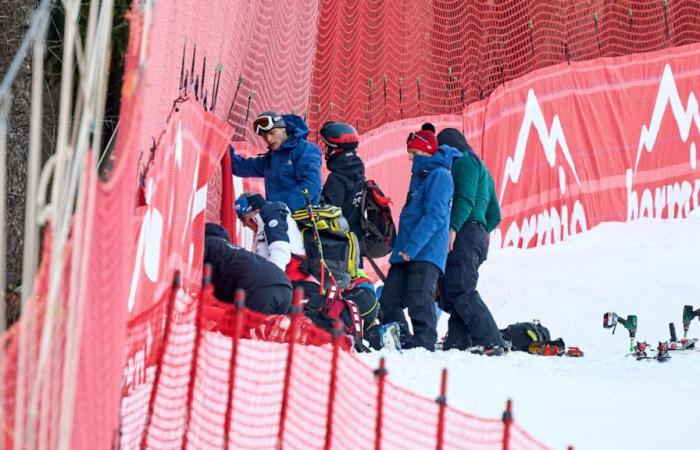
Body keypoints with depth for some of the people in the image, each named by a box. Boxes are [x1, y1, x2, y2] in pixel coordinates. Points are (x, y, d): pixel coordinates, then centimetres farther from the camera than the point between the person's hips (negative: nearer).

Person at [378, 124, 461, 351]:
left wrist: (412, 247, -23)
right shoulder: (421, 175, 22)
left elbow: (435, 217, -18)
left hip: (426, 253, -10)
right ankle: (402, 342, 12)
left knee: (419, 302, -14)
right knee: (388, 300, 6)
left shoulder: (439, 175, -8)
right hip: (407, 253, 10)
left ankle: (424, 344, -10)